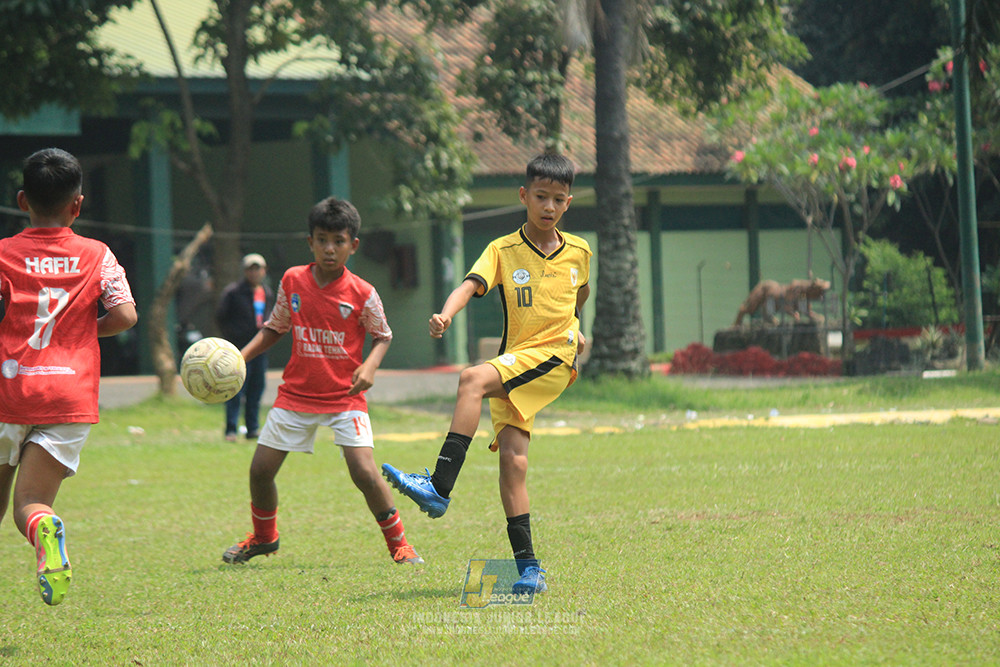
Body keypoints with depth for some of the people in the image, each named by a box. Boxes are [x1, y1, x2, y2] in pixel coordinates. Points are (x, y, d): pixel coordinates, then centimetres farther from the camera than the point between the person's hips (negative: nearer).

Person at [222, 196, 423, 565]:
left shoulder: (362, 293, -10)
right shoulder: (292, 281, -2)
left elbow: (383, 337, 2)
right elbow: (275, 328, 12)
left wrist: (369, 366, -17)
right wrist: (240, 357, 1)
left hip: (346, 397, -3)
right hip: (296, 394, 4)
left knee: (365, 473, -18)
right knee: (260, 470, 6)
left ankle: (398, 543, 1)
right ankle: (263, 537, 33)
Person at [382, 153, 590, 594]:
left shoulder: (578, 252, 8)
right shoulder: (503, 250, 1)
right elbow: (472, 284, -18)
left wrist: (574, 326, 32)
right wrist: (447, 313, -36)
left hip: (554, 357, -2)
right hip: (513, 366, 2)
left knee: (472, 379, -29)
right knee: (512, 458, -10)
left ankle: (439, 489, -32)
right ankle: (528, 568, -6)